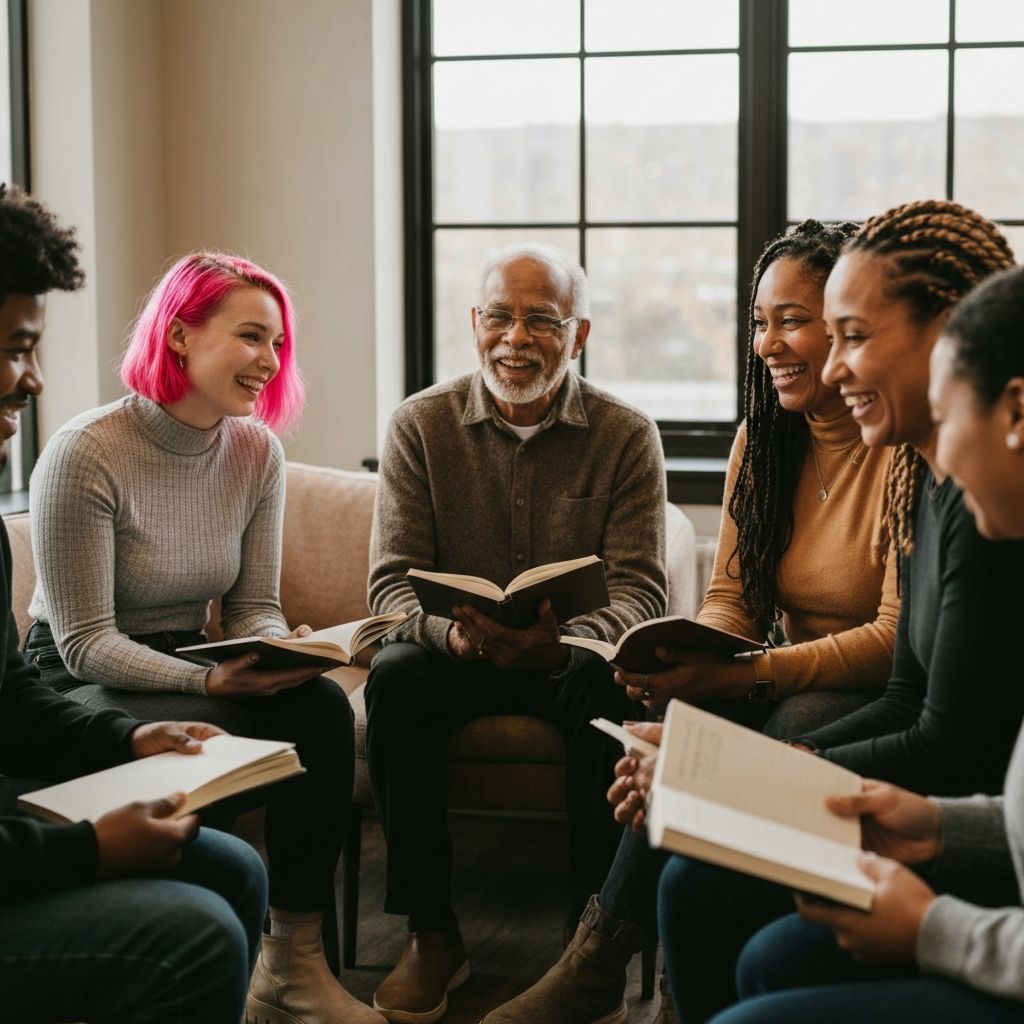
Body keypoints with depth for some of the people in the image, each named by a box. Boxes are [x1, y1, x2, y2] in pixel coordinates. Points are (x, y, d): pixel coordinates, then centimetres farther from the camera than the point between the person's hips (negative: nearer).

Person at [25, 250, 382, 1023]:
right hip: (79, 686, -5)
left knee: (322, 707, -22)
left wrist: (282, 652, -20)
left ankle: (296, 962, -16)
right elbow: (85, 643, -19)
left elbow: (255, 608, 4)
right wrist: (210, 680, -32)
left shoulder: (257, 451, -1)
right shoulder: (86, 453, -19)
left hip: (187, 667, 6)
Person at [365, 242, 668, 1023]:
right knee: (396, 677, -30)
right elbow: (392, 579, -7)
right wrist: (451, 632, -31)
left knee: (612, 683, -33)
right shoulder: (420, 425, -2)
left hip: (572, 658, -1)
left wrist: (568, 641, -34)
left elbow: (640, 587, -11)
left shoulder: (627, 436, -4)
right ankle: (432, 933, -17)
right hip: (456, 657, 1)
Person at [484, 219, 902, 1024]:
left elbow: (899, 637, -19)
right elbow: (731, 599, 7)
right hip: (793, 683, 6)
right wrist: (689, 656, -17)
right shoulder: (763, 439, 8)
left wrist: (743, 674, -30)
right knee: (687, 724, -26)